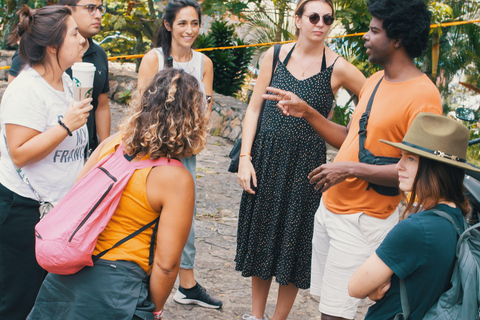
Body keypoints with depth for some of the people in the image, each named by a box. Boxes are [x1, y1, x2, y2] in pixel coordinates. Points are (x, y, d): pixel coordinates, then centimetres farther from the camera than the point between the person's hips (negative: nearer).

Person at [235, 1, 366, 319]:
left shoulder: (338, 68, -8)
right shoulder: (275, 56, 1)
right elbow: (254, 108, 4)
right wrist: (245, 157, -3)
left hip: (306, 166, -3)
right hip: (266, 159, 3)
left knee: (293, 243, 6)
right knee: (262, 236, 11)